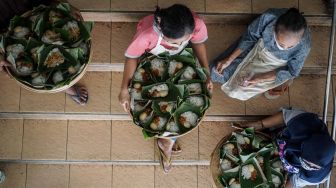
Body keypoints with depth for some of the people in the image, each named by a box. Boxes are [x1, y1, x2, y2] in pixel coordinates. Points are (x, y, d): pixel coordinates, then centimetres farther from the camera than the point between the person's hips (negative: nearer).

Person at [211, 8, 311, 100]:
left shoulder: (303, 46, -38)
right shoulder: (268, 18, -37)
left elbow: (291, 71, -19)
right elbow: (249, 37, -18)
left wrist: (259, 79, -25)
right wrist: (229, 60, -18)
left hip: (276, 65, -2)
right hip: (259, 47, 2)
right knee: (218, 72, 6)